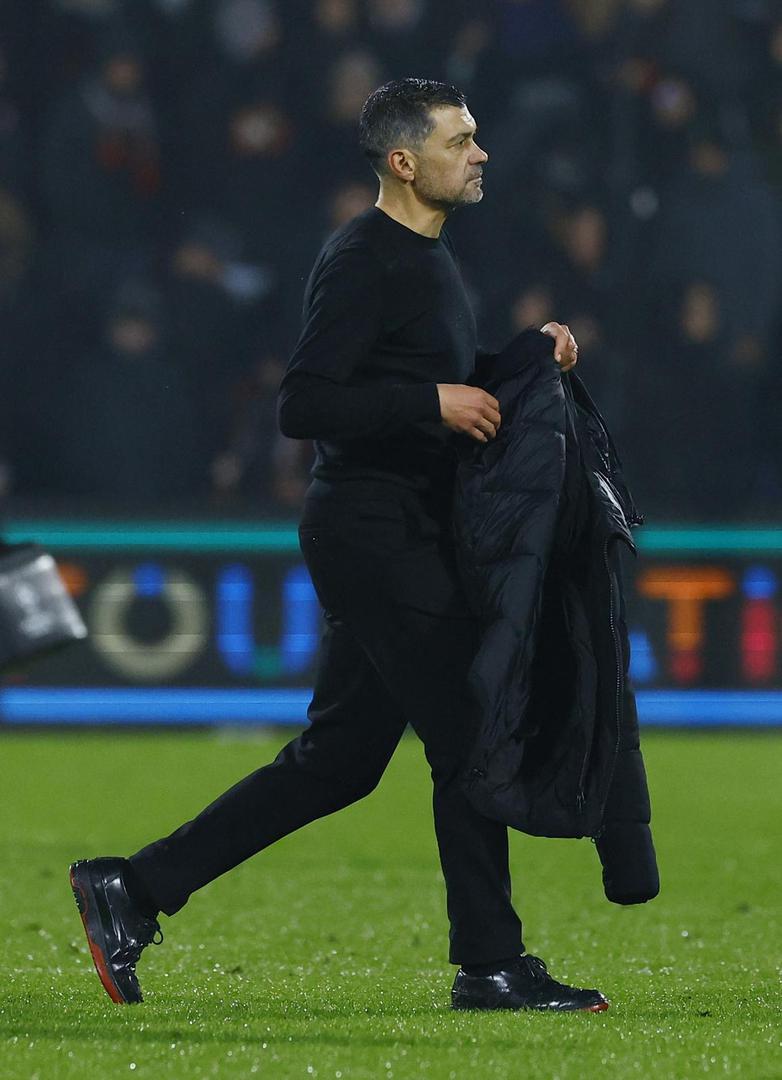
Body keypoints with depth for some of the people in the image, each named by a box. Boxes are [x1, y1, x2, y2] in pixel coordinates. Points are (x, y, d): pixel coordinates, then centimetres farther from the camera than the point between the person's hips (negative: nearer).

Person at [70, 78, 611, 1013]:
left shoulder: (426, 257, 18)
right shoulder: (362, 262, -14)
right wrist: (433, 401, -23)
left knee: (336, 760, 10)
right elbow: (303, 406, -20)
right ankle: (490, 966, 1)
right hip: (375, 529, -10)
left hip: (404, 538, 10)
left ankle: (132, 889, 13)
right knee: (468, 739, -6)